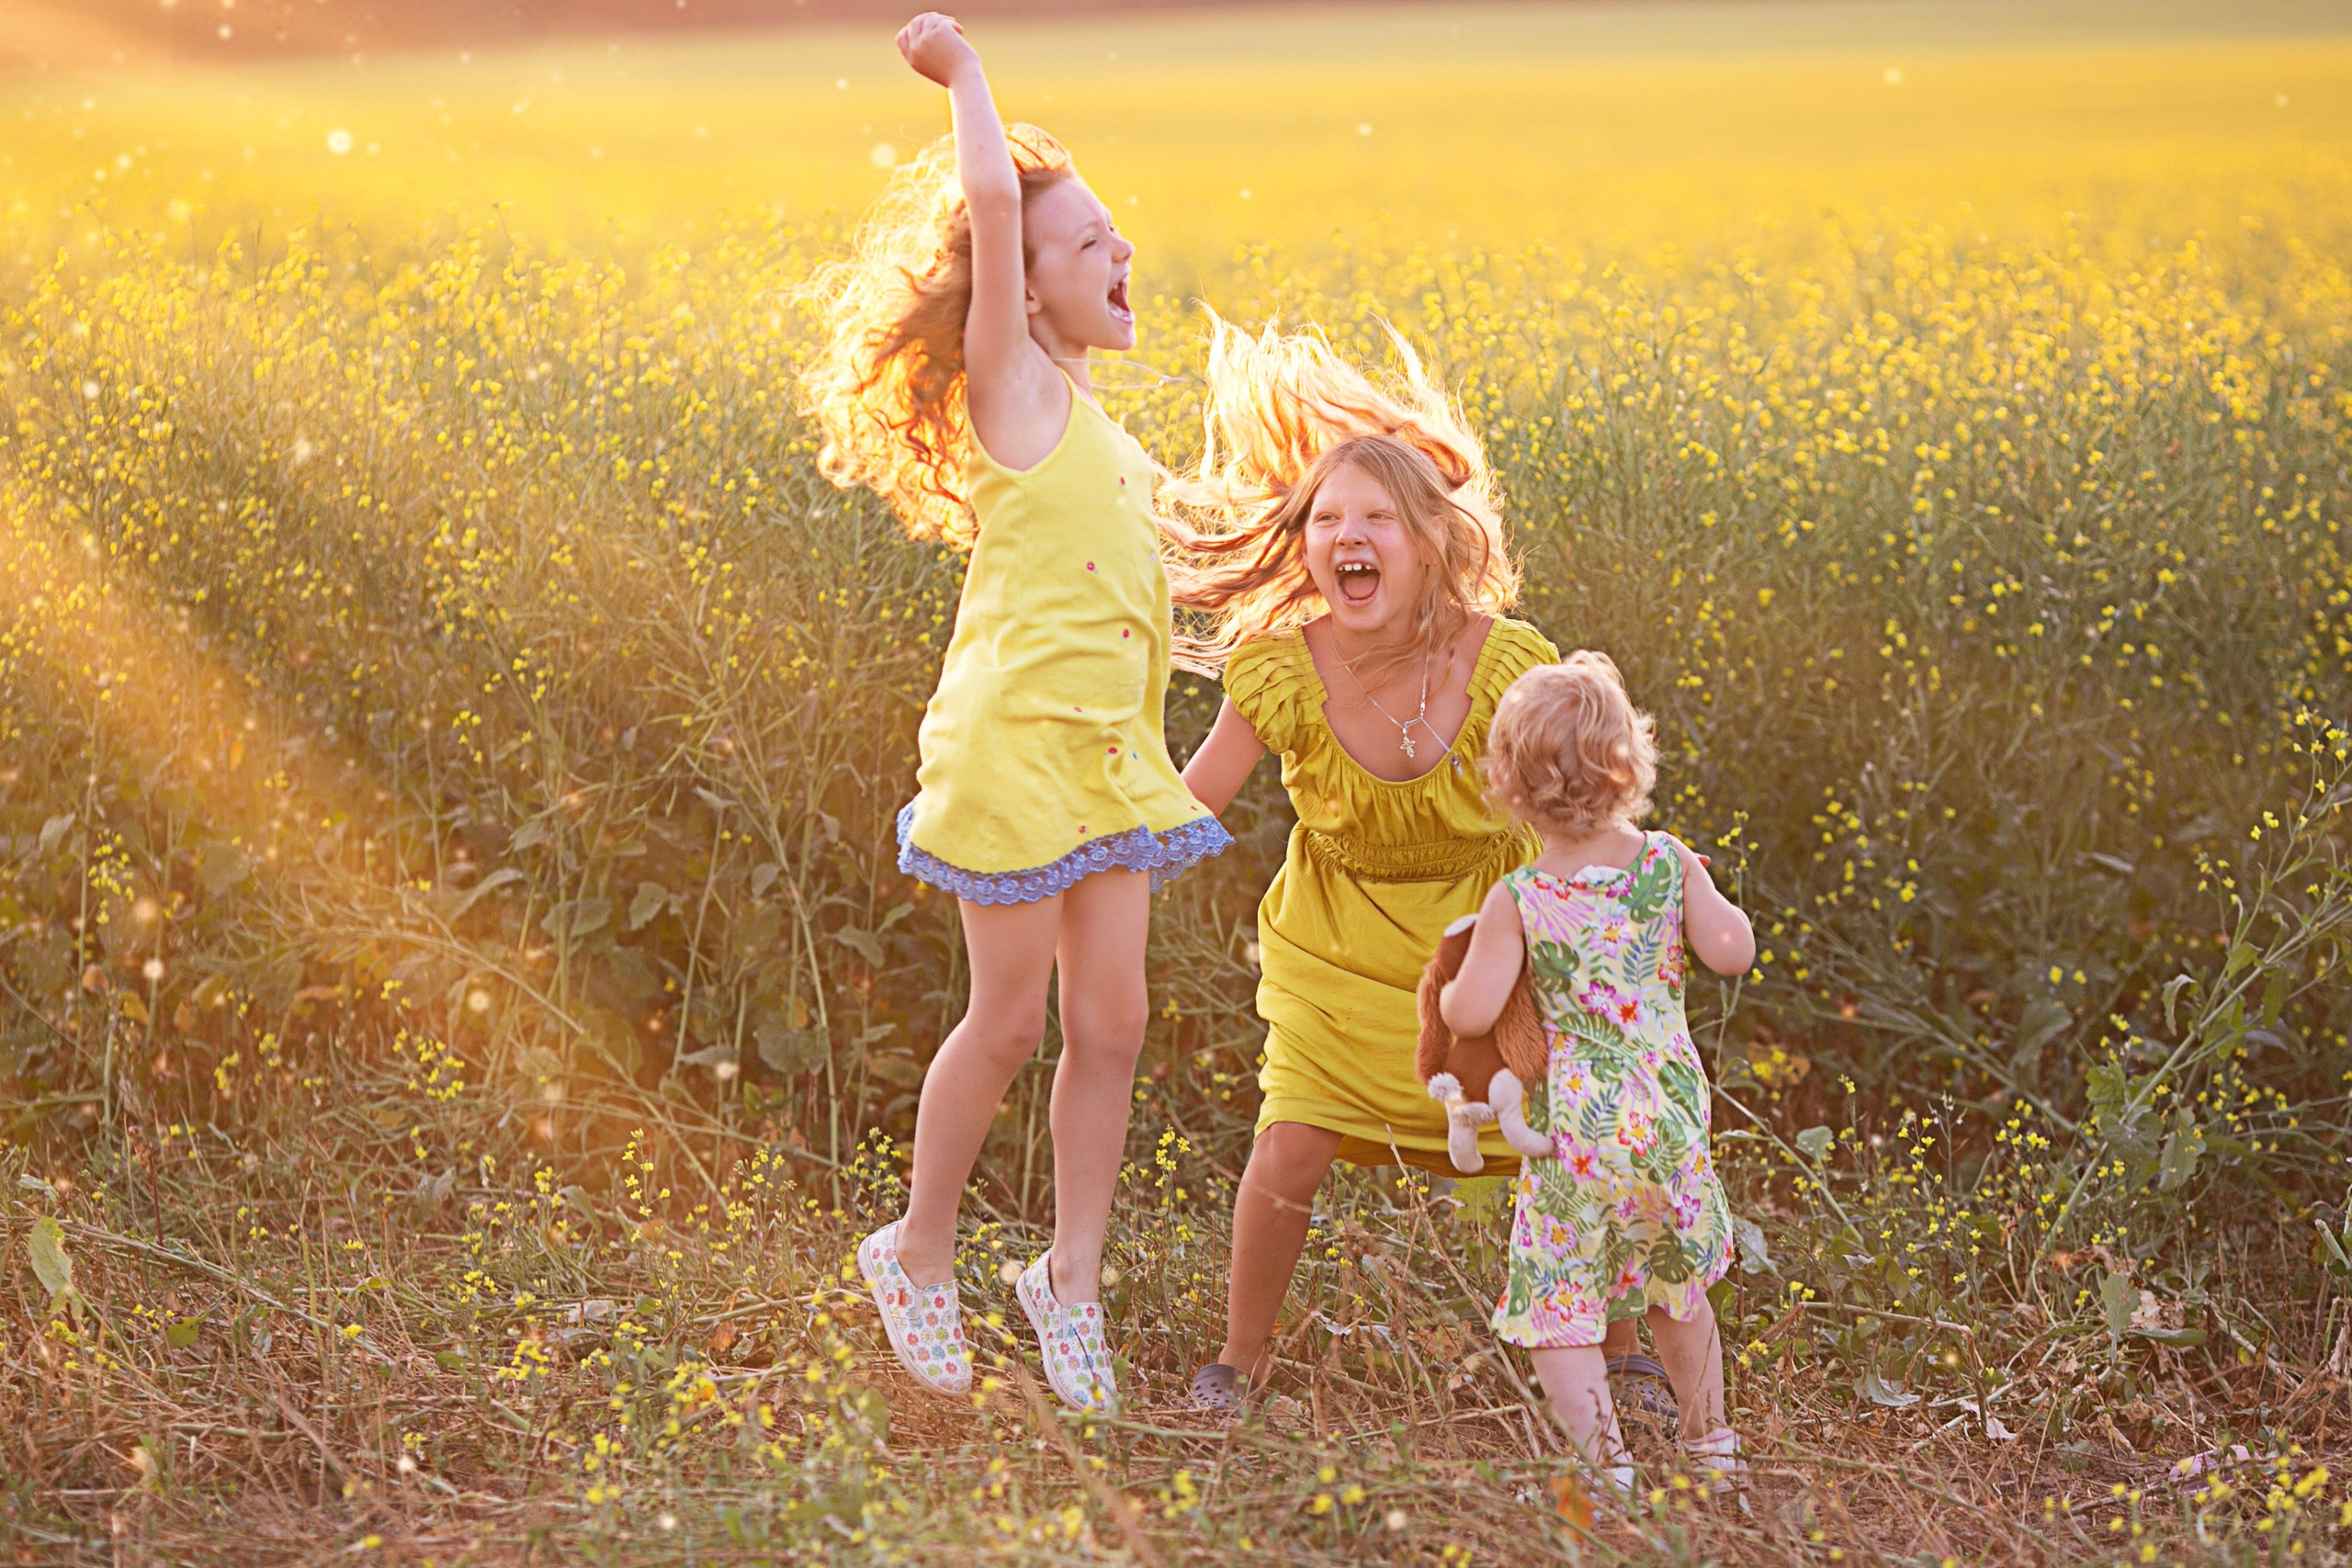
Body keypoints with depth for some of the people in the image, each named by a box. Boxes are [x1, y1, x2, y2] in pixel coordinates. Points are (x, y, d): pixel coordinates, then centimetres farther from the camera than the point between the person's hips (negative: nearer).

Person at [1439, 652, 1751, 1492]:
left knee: (1553, 1309, 3)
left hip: (1579, 1124, -4)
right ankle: (1712, 1447, 35)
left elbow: (1470, 1014, -15)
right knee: (1676, 1288, 24)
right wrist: (1717, 902, 19)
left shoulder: (1519, 900, -12)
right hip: (1671, 1112, 5)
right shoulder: (1669, 863, -3)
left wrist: (1443, 988, 8)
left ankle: (1606, 1461, -10)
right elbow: (1732, 954, 0)